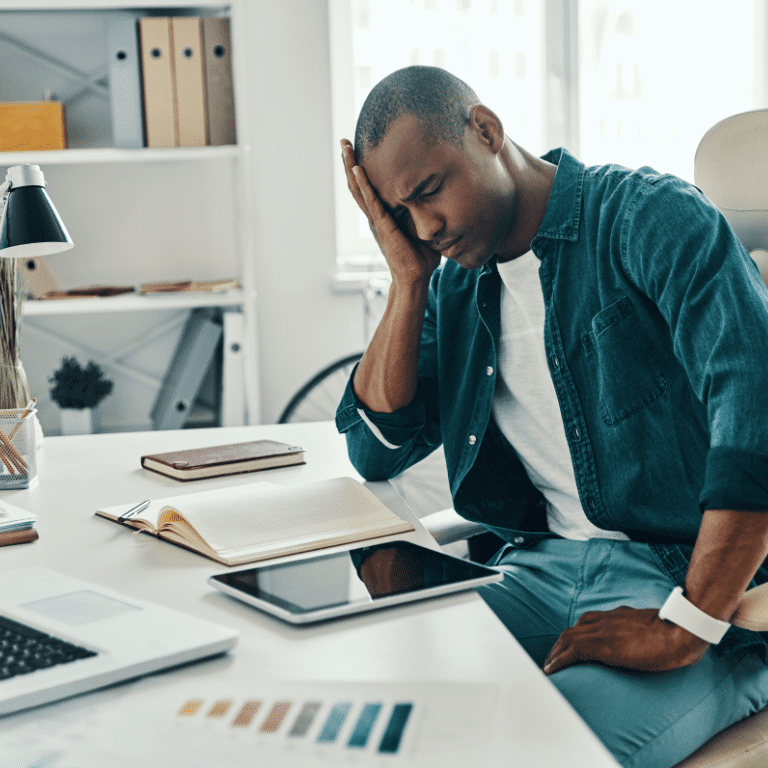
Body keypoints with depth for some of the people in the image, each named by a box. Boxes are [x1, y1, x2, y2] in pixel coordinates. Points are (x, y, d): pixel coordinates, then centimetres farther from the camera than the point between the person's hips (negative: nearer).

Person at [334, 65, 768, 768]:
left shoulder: (647, 216, -8)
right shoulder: (454, 283, 13)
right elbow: (376, 455, 10)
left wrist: (685, 626, -25)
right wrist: (410, 277, 2)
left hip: (699, 575, -5)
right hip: (548, 565, 6)